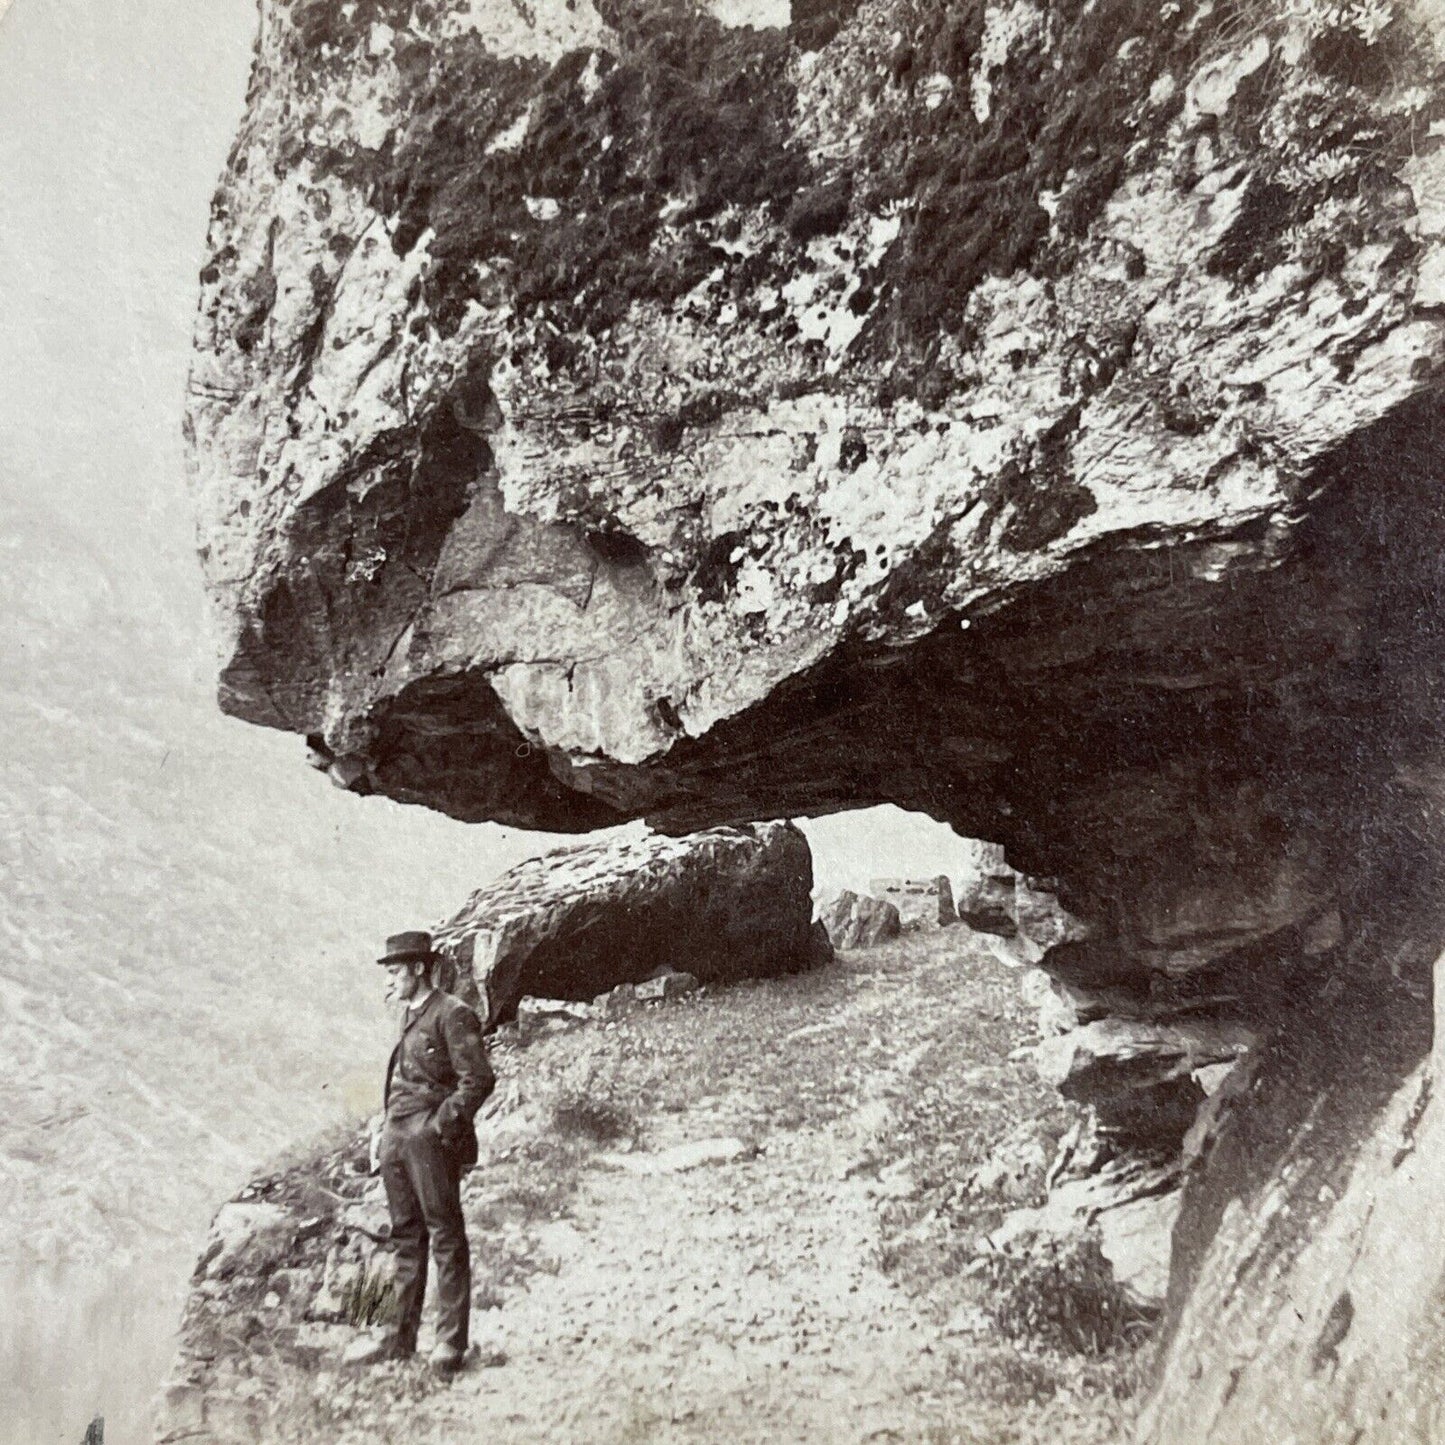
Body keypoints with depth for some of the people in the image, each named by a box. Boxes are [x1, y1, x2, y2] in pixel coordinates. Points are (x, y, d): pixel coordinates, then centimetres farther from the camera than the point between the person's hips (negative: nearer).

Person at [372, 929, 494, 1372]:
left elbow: (478, 1080, -13)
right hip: (396, 1137, 8)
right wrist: (387, 1129, 15)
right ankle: (401, 1339, 21)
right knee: (406, 1236, 13)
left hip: (431, 1138, -8)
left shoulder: (453, 1015, -9)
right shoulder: (409, 1016, 17)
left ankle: (451, 1342, 2)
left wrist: (444, 1121, -18)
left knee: (446, 1236, -3)